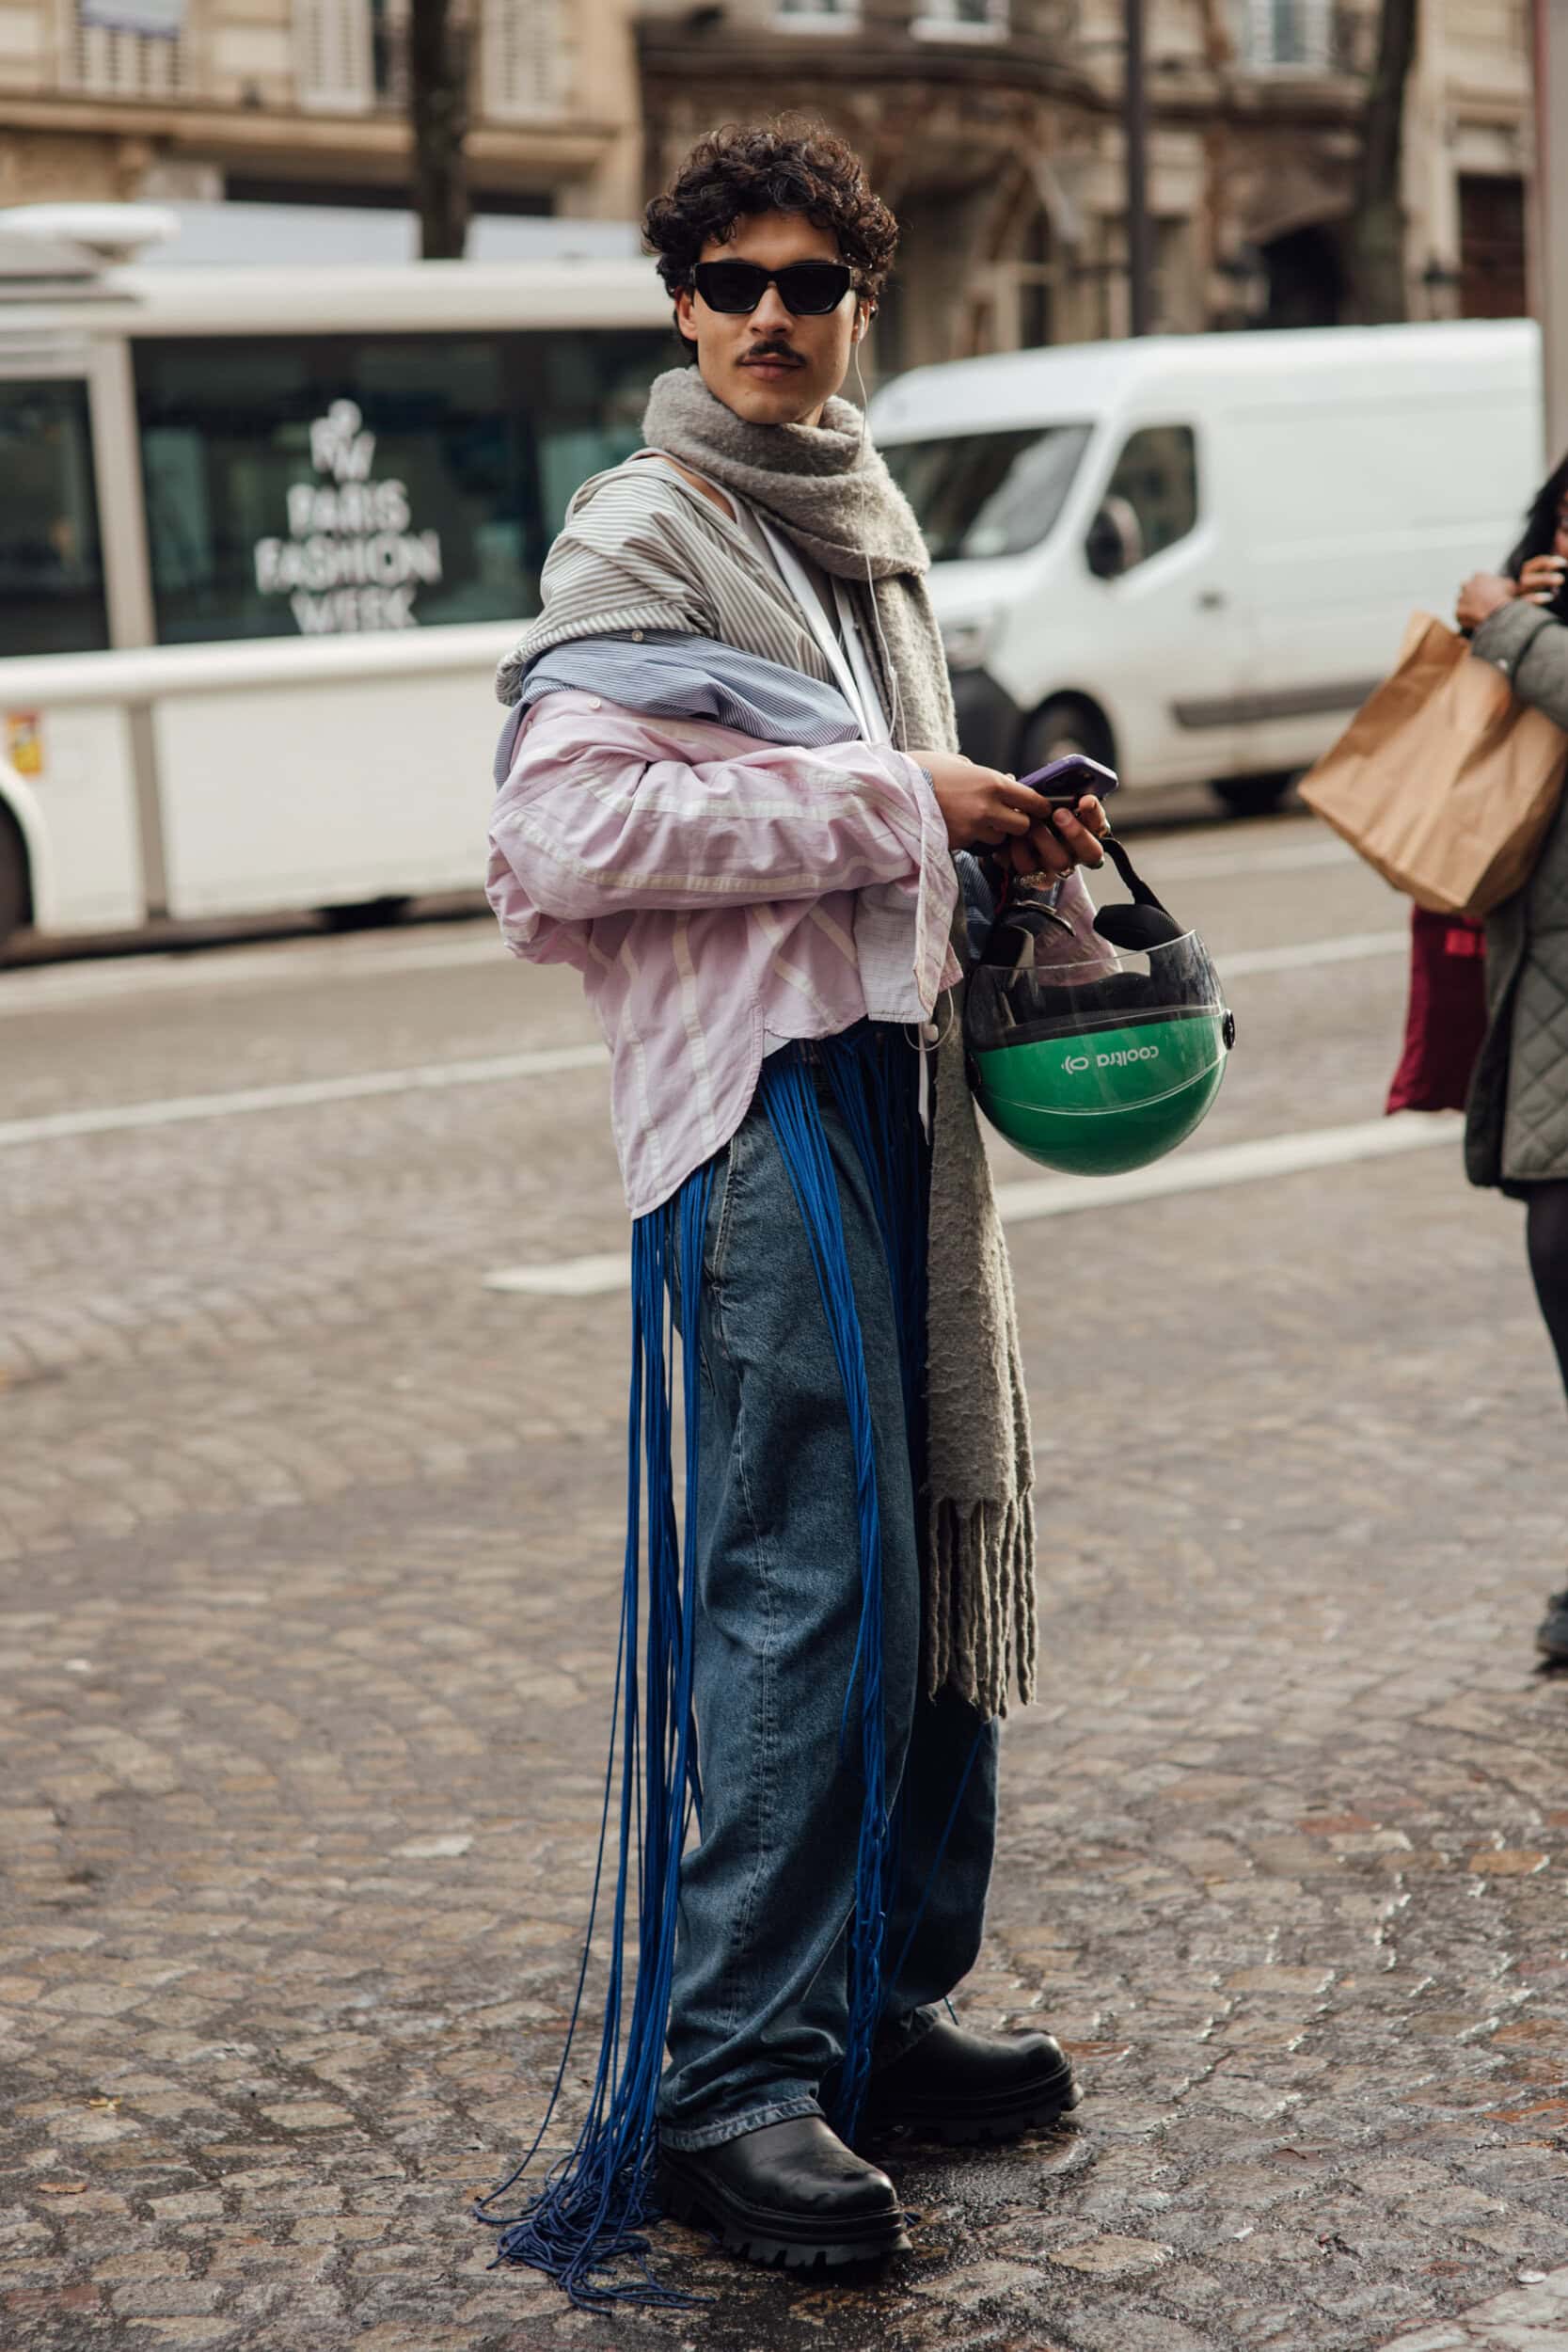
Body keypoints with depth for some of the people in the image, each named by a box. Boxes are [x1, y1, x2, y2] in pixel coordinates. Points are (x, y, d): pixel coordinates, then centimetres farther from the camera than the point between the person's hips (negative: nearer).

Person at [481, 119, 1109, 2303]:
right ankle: (730, 2084, -6)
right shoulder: (643, 535, -5)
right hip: (762, 1088, -9)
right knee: (808, 1581, -12)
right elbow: (568, 829, -19)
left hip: (900, 1069, 9)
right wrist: (886, 804, -16)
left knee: (945, 1551, 11)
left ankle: (882, 2011, 23)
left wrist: (1002, 843, 10)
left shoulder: (868, 524, 21)